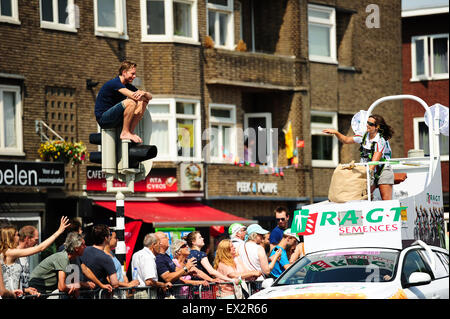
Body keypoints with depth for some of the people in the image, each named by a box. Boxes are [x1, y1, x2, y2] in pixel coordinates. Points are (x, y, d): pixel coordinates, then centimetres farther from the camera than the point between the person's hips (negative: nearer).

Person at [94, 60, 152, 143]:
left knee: (142, 103, -1)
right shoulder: (115, 83, -17)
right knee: (131, 102, -28)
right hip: (103, 119, -9)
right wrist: (143, 95, -6)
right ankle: (125, 133, -20)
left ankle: (131, 132, -5)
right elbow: (133, 96, -28)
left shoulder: (128, 86, 11)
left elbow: (149, 97, 8)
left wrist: (144, 94, -16)